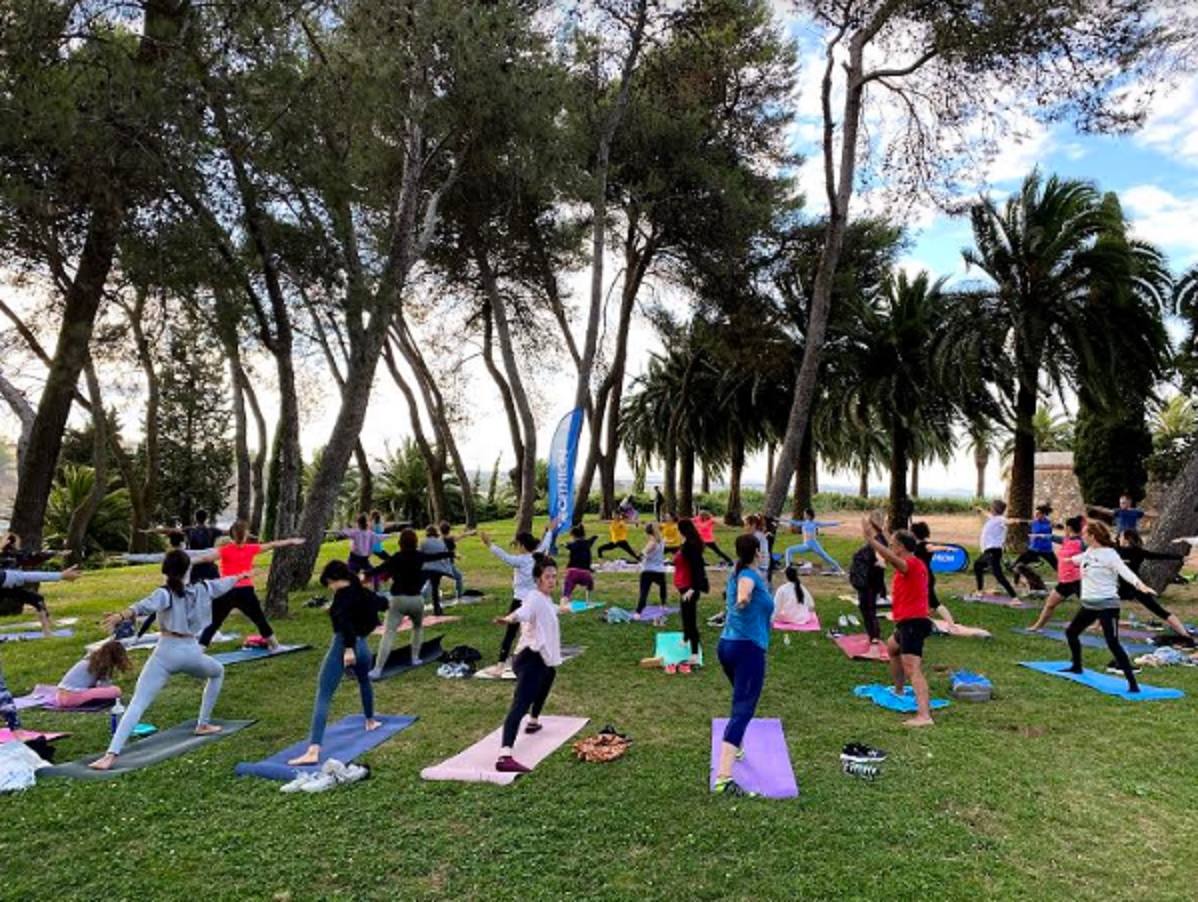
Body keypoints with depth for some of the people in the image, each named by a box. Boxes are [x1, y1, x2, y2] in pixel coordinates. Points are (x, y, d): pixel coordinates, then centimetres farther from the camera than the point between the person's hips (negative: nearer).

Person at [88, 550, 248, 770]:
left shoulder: (165, 594, -2)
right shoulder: (201, 589, 8)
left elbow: (145, 606, -25)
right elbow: (224, 583, 29)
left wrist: (121, 616, -41)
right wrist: (240, 575, 48)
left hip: (166, 653, -2)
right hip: (191, 652, 2)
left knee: (136, 705, -7)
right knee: (218, 672, 33)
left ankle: (111, 755, -22)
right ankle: (203, 724, 36)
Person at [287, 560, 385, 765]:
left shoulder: (343, 594, -7)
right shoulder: (363, 593, 14)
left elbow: (345, 620, -25)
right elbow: (382, 603, 37)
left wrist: (348, 647, -28)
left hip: (343, 646, -7)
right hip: (362, 646, 7)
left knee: (323, 696, -11)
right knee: (364, 681, 37)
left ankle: (313, 751, -24)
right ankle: (370, 722, 53)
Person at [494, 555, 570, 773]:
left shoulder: (546, 599, 16)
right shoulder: (534, 597, -15)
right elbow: (523, 610, -40)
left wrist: (560, 609, 64)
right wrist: (510, 619, -62)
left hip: (543, 658, 11)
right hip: (531, 659, -11)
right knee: (520, 706, -23)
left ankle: (533, 722, 62)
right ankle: (505, 756, -38)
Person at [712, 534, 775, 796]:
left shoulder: (736, 575, 16)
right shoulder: (750, 575, -10)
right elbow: (744, 586, -37)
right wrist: (743, 598, -56)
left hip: (726, 645, 9)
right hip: (748, 648, -9)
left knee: (742, 701, 31)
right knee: (743, 710, -15)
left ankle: (736, 747, 45)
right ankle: (723, 777, -27)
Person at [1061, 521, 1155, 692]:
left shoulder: (1109, 554, -16)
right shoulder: (1089, 551, 8)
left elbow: (1124, 571, -32)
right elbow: (1079, 559, 32)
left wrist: (1140, 585, -50)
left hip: (1107, 605, -9)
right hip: (1089, 604, 9)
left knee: (1113, 644, -14)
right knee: (1071, 632, 19)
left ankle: (1132, 683, -9)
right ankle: (1076, 666, 39)